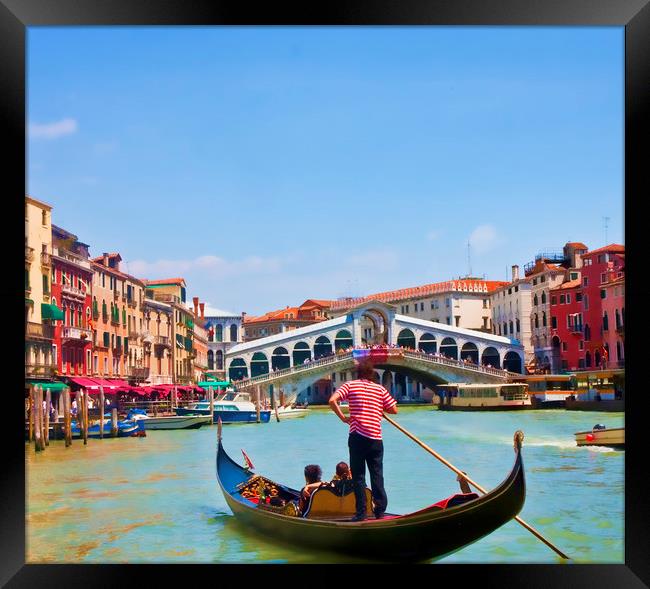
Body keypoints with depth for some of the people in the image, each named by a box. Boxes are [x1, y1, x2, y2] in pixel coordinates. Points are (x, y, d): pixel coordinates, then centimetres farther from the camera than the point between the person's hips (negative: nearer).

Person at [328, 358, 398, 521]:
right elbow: (394, 409, 8)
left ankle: (361, 513, 2)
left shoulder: (350, 385, 0)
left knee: (358, 476, 5)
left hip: (357, 436, -2)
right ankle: (380, 511, 8)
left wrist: (342, 417, -3)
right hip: (375, 437, 2)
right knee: (377, 475, 10)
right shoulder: (380, 389, 6)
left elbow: (332, 400, -13)